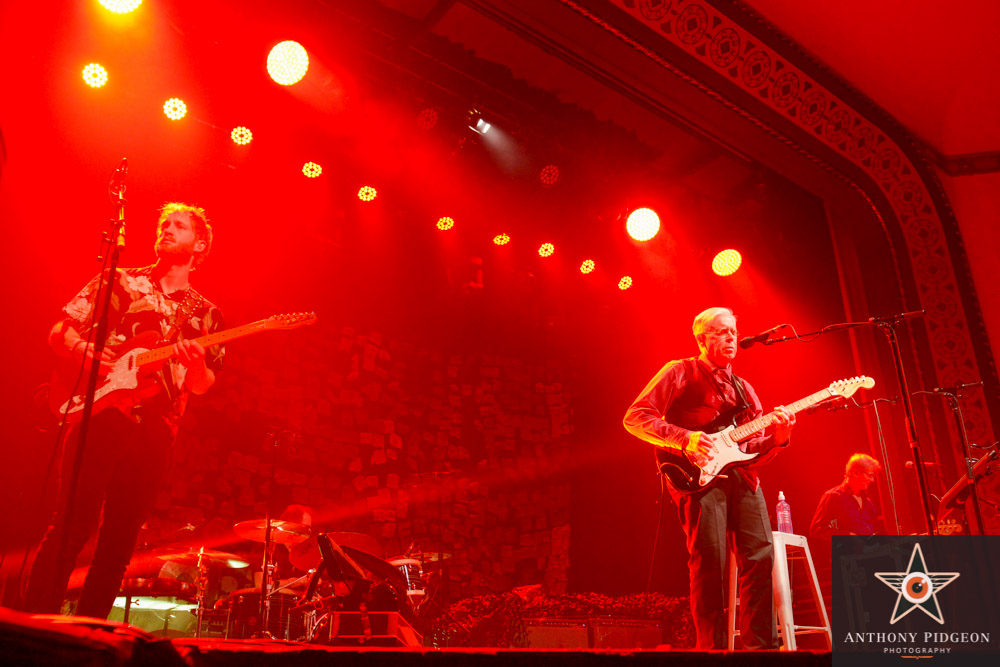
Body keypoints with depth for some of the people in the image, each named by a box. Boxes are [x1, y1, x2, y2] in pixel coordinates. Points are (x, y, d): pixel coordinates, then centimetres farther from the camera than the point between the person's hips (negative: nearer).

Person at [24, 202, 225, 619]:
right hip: (100, 411, -2)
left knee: (119, 542, 2)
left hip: (154, 430, 2)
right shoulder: (119, 281, 14)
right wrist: (84, 351, -11)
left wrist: (197, 363, -15)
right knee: (70, 526, -11)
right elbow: (59, 333, 11)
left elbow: (201, 387, 8)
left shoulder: (206, 315, 16)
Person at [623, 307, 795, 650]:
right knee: (710, 563, -12)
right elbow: (635, 417, -4)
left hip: (742, 476, 6)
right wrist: (684, 439, -15)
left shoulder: (744, 388, 25)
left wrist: (777, 437, -1)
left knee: (761, 555, -5)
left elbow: (755, 449, 20)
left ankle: (762, 646, 4)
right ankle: (714, 648, -3)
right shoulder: (681, 372, 6)